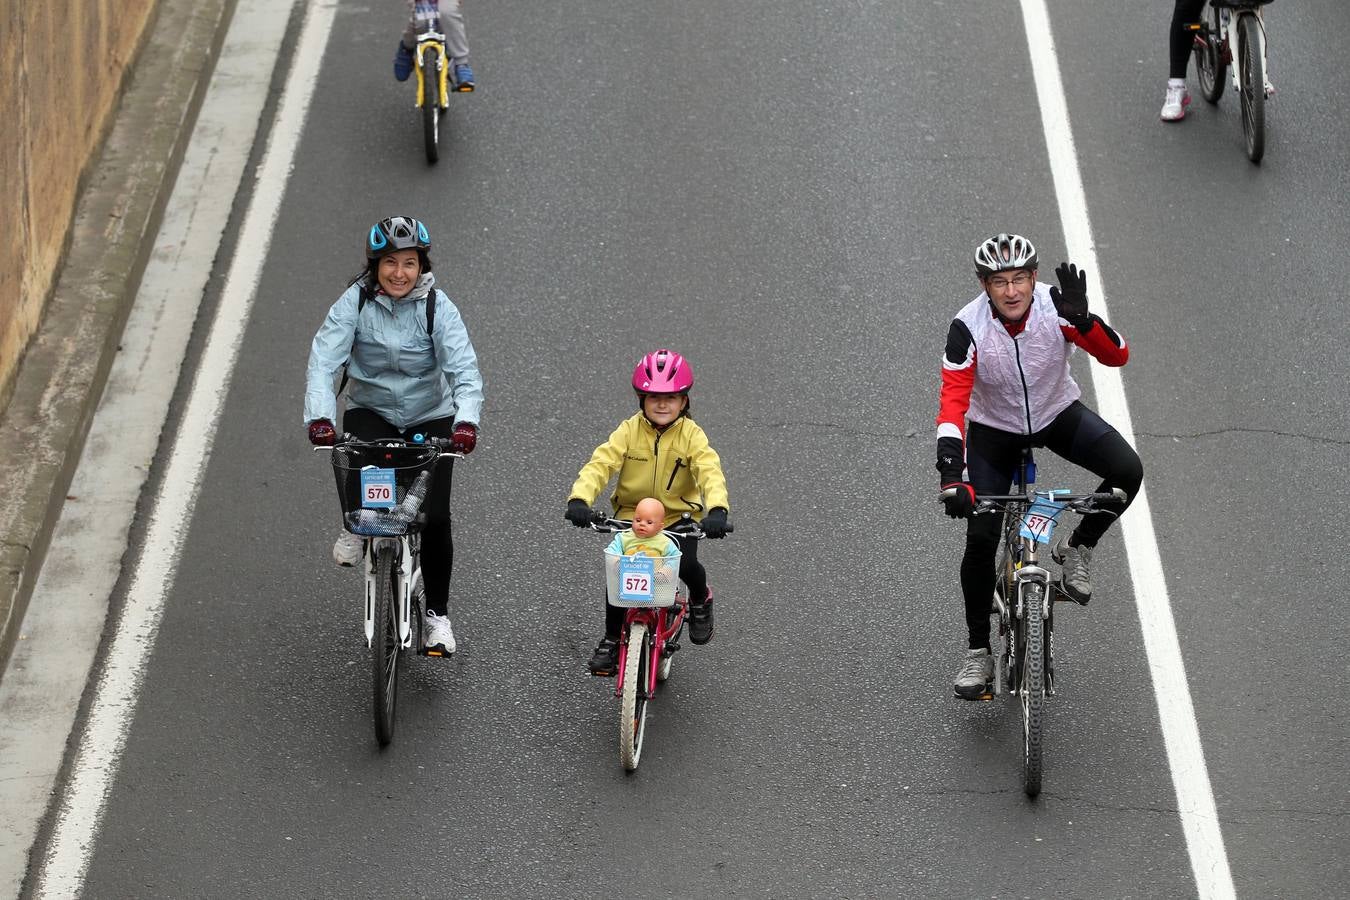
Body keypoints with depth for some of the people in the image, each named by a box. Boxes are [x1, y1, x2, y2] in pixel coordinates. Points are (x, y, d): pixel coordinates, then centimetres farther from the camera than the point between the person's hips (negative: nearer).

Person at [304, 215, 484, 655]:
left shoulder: (436, 306, -15)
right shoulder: (355, 301, -14)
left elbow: (464, 370, -23)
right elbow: (324, 360, -21)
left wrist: (466, 420, -41)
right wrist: (320, 417, -38)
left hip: (430, 417, 0)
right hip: (371, 410, 0)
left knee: (435, 517, -11)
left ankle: (437, 614, 9)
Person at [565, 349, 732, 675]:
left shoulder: (691, 435, -9)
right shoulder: (629, 432, -8)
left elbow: (710, 472, -23)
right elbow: (600, 463, -18)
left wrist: (717, 510, -43)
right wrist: (580, 499, -37)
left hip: (679, 517, -1)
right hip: (631, 516, 1)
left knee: (685, 564, -25)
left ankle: (700, 599, 12)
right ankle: (611, 640, 6)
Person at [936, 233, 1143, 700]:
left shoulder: (1055, 307, -25)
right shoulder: (968, 327, -28)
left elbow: (1117, 356, -28)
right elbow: (953, 402, -31)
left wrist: (1081, 319, -48)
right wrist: (952, 478, -42)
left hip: (1058, 413, 1)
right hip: (994, 429, -1)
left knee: (1128, 471, -23)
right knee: (980, 538, -10)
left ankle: (1077, 547, 4)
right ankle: (977, 652, 8)